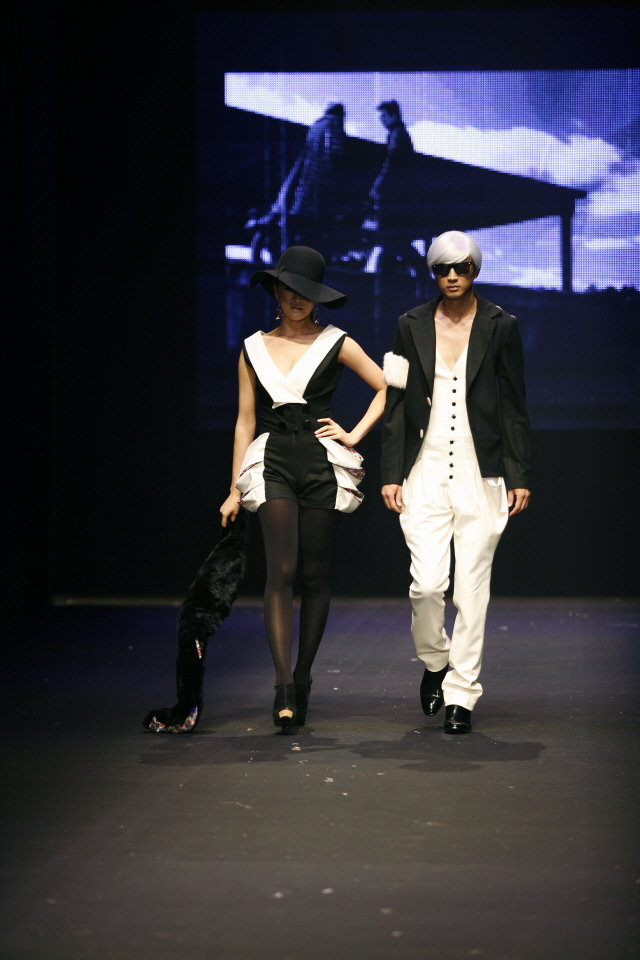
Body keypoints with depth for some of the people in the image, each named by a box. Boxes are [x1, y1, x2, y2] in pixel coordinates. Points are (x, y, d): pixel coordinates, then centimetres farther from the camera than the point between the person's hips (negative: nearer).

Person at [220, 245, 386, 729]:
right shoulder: (254, 349, 10)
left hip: (322, 463, 0)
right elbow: (245, 421, 12)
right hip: (273, 462, 0)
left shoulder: (336, 344, 4)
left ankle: (302, 678, 17)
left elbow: (387, 387, 9)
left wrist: (355, 435, 1)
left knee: (315, 575, 3)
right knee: (281, 571, -15)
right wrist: (235, 490, 10)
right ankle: (284, 688, -21)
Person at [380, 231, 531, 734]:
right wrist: (391, 475, 3)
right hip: (426, 472, 1)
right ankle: (435, 660, 20)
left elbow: (515, 404, 4)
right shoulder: (412, 325, 5)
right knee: (427, 583, -9)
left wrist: (520, 476, 0)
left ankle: (461, 694, 9)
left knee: (472, 587, -1)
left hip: (481, 473, -1)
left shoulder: (500, 325, 1)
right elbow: (397, 403, 8)